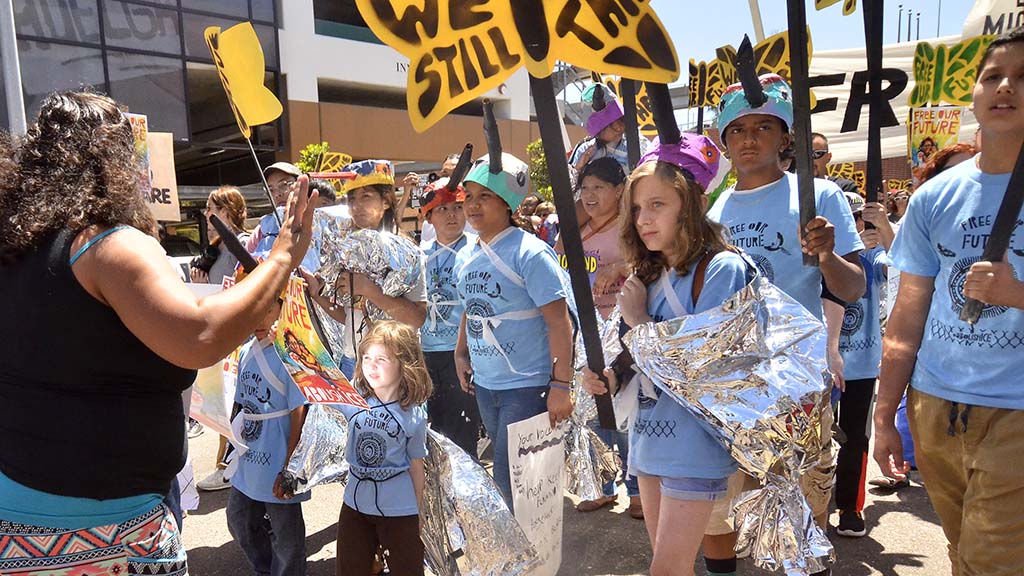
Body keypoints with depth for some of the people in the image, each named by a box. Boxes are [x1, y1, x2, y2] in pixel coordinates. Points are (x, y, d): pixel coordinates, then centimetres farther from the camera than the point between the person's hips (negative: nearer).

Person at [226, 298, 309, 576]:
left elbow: (300, 414, -19)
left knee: (287, 541, 9)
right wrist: (239, 447, 19)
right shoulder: (246, 351, 3)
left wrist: (289, 469, -19)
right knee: (239, 523, 25)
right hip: (249, 462, 8)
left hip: (278, 468, -8)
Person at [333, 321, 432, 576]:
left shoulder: (413, 416, -12)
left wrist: (418, 513, 5)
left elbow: (416, 467, -3)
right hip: (355, 504, 3)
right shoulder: (352, 395, -7)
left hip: (398, 509, -2)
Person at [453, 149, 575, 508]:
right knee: (504, 477, 18)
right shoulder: (465, 258, 5)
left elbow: (559, 321, -17)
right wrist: (461, 354, 11)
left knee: (510, 479, -4)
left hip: (527, 387, -7)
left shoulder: (529, 253, -16)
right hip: (484, 385, 7)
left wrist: (561, 385, -19)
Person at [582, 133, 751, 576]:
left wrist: (638, 318, -15)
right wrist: (612, 376, -5)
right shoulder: (650, 274, 6)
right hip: (649, 437, 7)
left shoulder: (721, 268, -15)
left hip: (695, 448, -7)